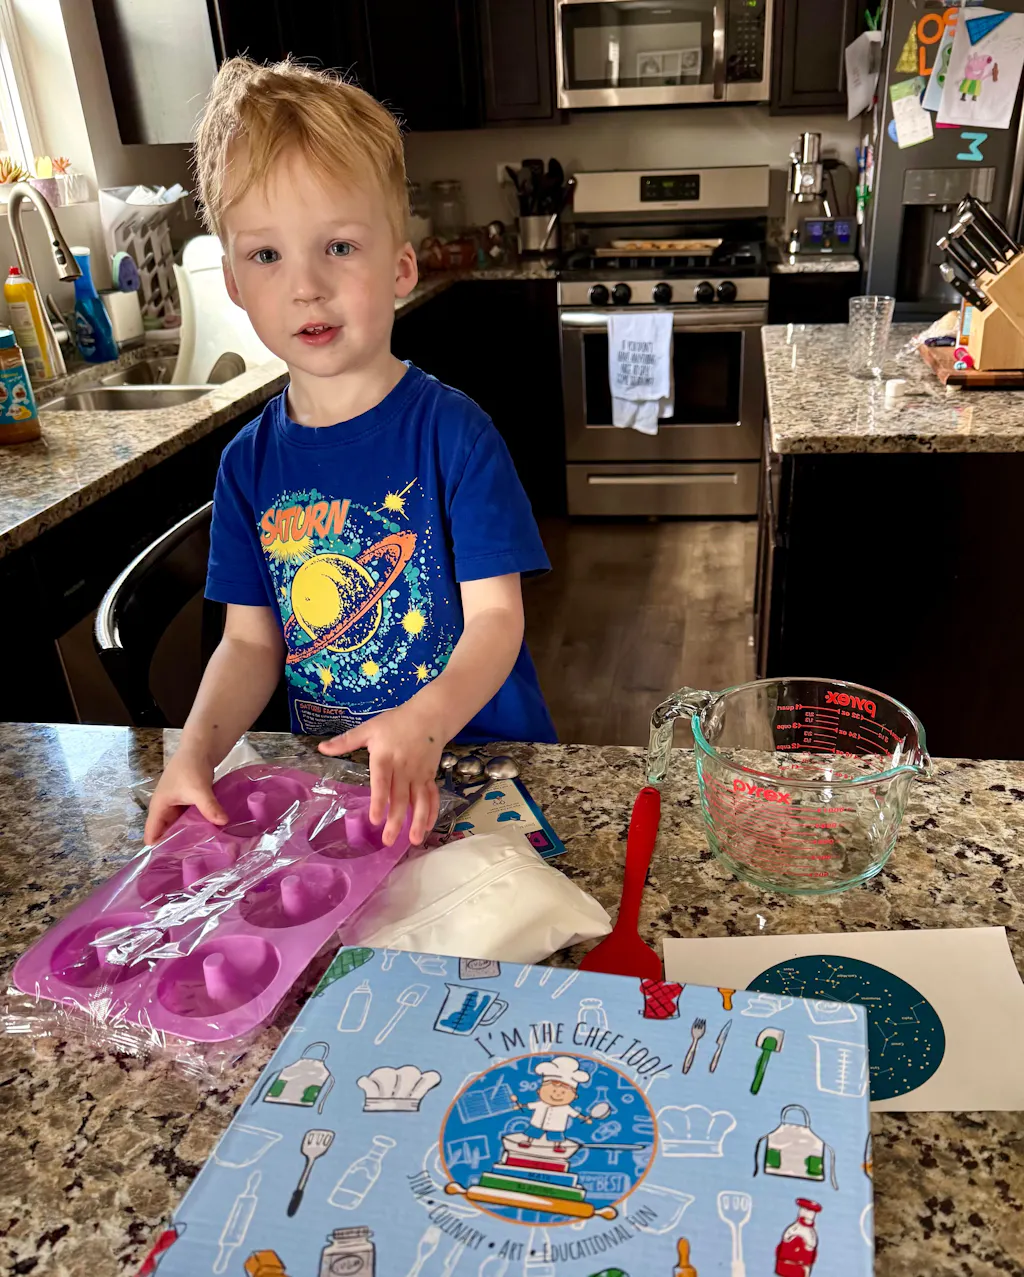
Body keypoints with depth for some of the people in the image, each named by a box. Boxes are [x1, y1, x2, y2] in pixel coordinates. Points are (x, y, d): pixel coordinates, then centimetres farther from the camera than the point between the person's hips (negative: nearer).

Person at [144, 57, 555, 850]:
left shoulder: (451, 431, -12)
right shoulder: (250, 463, 1)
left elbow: (495, 614, -16)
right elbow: (251, 639, 4)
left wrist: (425, 723, -34)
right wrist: (199, 746, -14)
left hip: (478, 755, -3)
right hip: (327, 767, 3)